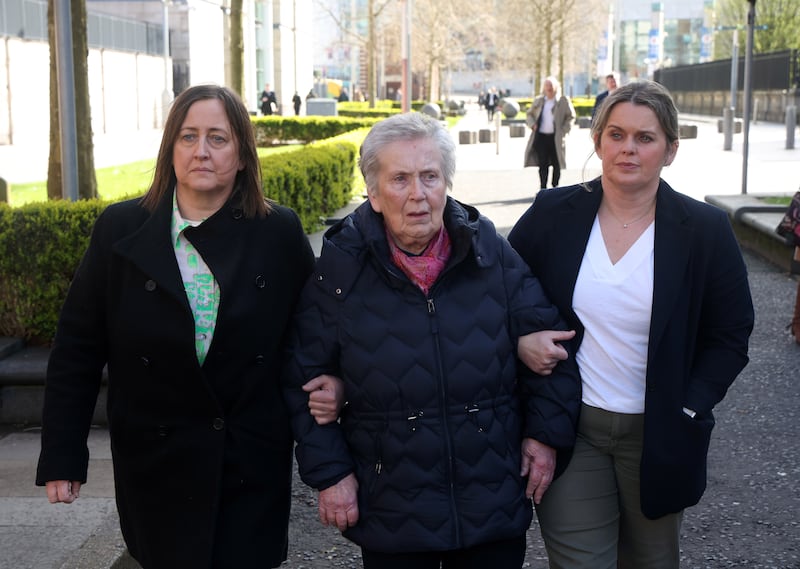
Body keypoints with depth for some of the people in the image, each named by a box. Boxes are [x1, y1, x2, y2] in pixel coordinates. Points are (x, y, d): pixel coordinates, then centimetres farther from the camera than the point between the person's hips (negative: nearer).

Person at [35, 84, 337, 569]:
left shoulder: (280, 233, -3)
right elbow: (78, 349, 0)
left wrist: (324, 388, -10)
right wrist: (62, 456, -1)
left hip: (252, 468, 0)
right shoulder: (121, 229, -3)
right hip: (156, 468, 1)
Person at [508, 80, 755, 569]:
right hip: (570, 428, 0)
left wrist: (687, 410, -9)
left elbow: (729, 337, 0)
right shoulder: (552, 214, -3)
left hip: (658, 435, 0)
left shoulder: (705, 230, -6)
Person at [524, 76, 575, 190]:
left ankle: (555, 187, 17)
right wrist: (532, 124, 2)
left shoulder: (564, 101, 2)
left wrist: (564, 130, -5)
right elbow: (529, 114, 20)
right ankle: (543, 188, 7)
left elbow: (571, 116, 5)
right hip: (541, 137, 2)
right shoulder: (538, 101, 11)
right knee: (543, 164, 2)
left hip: (556, 138, -2)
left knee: (556, 164, 4)